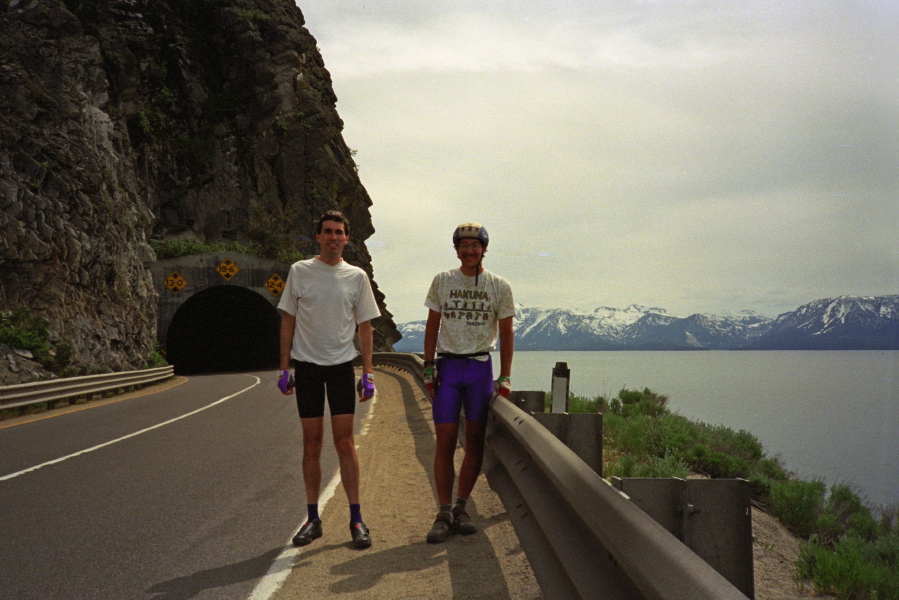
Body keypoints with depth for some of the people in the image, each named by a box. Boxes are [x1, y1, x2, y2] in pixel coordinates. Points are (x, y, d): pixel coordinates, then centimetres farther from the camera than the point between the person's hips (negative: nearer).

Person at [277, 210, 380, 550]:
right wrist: (284, 369, 1)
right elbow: (288, 321, 6)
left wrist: (367, 373, 2)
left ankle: (356, 519, 4)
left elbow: (364, 327, 7)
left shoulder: (356, 276, 4)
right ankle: (312, 519, 14)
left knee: (345, 442, -2)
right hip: (306, 366, 0)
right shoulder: (300, 271, 3)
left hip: (342, 365, 0)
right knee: (312, 443, 5)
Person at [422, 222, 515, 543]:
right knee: (445, 441, -4)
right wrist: (428, 367, 1)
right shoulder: (442, 282, 5)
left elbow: (506, 333, 6)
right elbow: (432, 326, 9)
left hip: (480, 366, 0)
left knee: (475, 441, 3)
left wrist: (505, 377, 0)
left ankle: (461, 508, 15)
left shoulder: (499, 286, 3)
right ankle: (444, 513, 2)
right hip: (447, 366, 0)